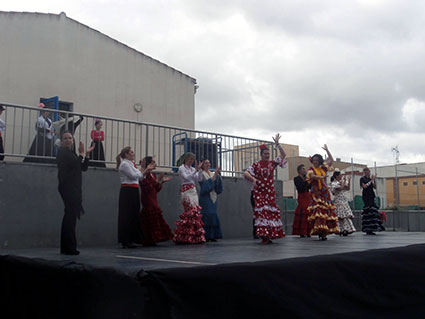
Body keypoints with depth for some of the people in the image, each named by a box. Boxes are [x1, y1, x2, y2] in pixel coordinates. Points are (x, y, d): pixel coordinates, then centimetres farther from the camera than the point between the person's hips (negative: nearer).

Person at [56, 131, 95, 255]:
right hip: (67, 187, -10)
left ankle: (67, 248, 18)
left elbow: (83, 167, 20)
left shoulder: (71, 153, 21)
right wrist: (82, 154, -3)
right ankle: (69, 247, -9)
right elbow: (75, 164, -18)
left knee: (70, 216, 11)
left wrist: (87, 154, 13)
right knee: (71, 216, -11)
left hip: (74, 188, 10)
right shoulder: (62, 152, -6)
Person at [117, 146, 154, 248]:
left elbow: (139, 178, 19)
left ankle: (130, 240, 14)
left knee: (133, 215, 8)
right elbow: (134, 176, -15)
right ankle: (125, 241, -2)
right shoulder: (124, 164, -8)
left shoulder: (131, 164, 20)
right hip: (128, 191, -9)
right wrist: (142, 171, -1)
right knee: (127, 216, -7)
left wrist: (146, 171, 7)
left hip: (133, 191, 9)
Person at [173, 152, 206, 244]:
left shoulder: (193, 169, 19)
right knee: (191, 211, -16)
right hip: (186, 191, -6)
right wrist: (196, 170, -17)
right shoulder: (181, 168, 2)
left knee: (195, 211, -1)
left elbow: (199, 179, 10)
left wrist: (199, 169, -2)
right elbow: (186, 177, -13)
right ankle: (188, 237, -14)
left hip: (193, 191, 7)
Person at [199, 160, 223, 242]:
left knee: (213, 216, 2)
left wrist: (218, 175, -9)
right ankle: (205, 236, -9)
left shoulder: (212, 174, 16)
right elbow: (206, 184, -16)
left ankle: (212, 236, 4)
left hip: (213, 197, 6)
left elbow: (218, 186, 4)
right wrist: (214, 175, -18)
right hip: (205, 197, -6)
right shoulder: (201, 174, -1)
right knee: (206, 216, -11)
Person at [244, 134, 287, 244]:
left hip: (270, 191, 3)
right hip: (259, 192, -3)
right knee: (261, 211, -10)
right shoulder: (256, 165, 0)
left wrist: (277, 144, -2)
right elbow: (246, 173, -6)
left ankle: (270, 234, 11)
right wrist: (253, 179, -22)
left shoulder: (272, 163, 9)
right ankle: (263, 236, -9)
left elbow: (283, 154, 6)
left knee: (272, 211, 2)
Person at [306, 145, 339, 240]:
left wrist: (327, 150, 23)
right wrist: (321, 177, -35)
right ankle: (319, 230, -18)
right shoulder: (311, 170, 2)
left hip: (325, 193, 4)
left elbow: (331, 159, 25)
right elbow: (312, 176, -20)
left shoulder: (323, 168, 15)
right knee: (317, 211, -15)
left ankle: (324, 232, 0)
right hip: (316, 193, -4)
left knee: (326, 211, -2)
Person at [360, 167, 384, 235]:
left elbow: (375, 187, 11)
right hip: (366, 196, -7)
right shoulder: (362, 179, 1)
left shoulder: (370, 179, 17)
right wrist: (371, 180, -10)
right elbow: (364, 186, -13)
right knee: (368, 211, -14)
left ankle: (370, 229, 3)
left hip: (371, 196, 7)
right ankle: (368, 230, -13)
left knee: (373, 211, 1)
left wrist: (374, 180, -3)